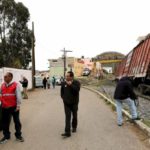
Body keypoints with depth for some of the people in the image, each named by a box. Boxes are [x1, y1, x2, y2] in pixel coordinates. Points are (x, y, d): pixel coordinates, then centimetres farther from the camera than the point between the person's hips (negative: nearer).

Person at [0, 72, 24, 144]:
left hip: (14, 107, -4)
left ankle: (18, 135, 23)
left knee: (17, 121, 8)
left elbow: (18, 96, -11)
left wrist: (18, 106, -13)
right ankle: (6, 136, 28)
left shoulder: (15, 85, -10)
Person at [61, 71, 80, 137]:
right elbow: (62, 91, 15)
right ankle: (67, 132, -8)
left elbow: (77, 89, -28)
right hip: (66, 103, 1)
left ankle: (74, 127, 39)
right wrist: (63, 97, 4)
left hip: (74, 103, -1)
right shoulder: (64, 83, 0)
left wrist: (70, 85, -30)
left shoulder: (76, 83, -9)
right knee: (67, 117, -7)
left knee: (74, 116, 15)